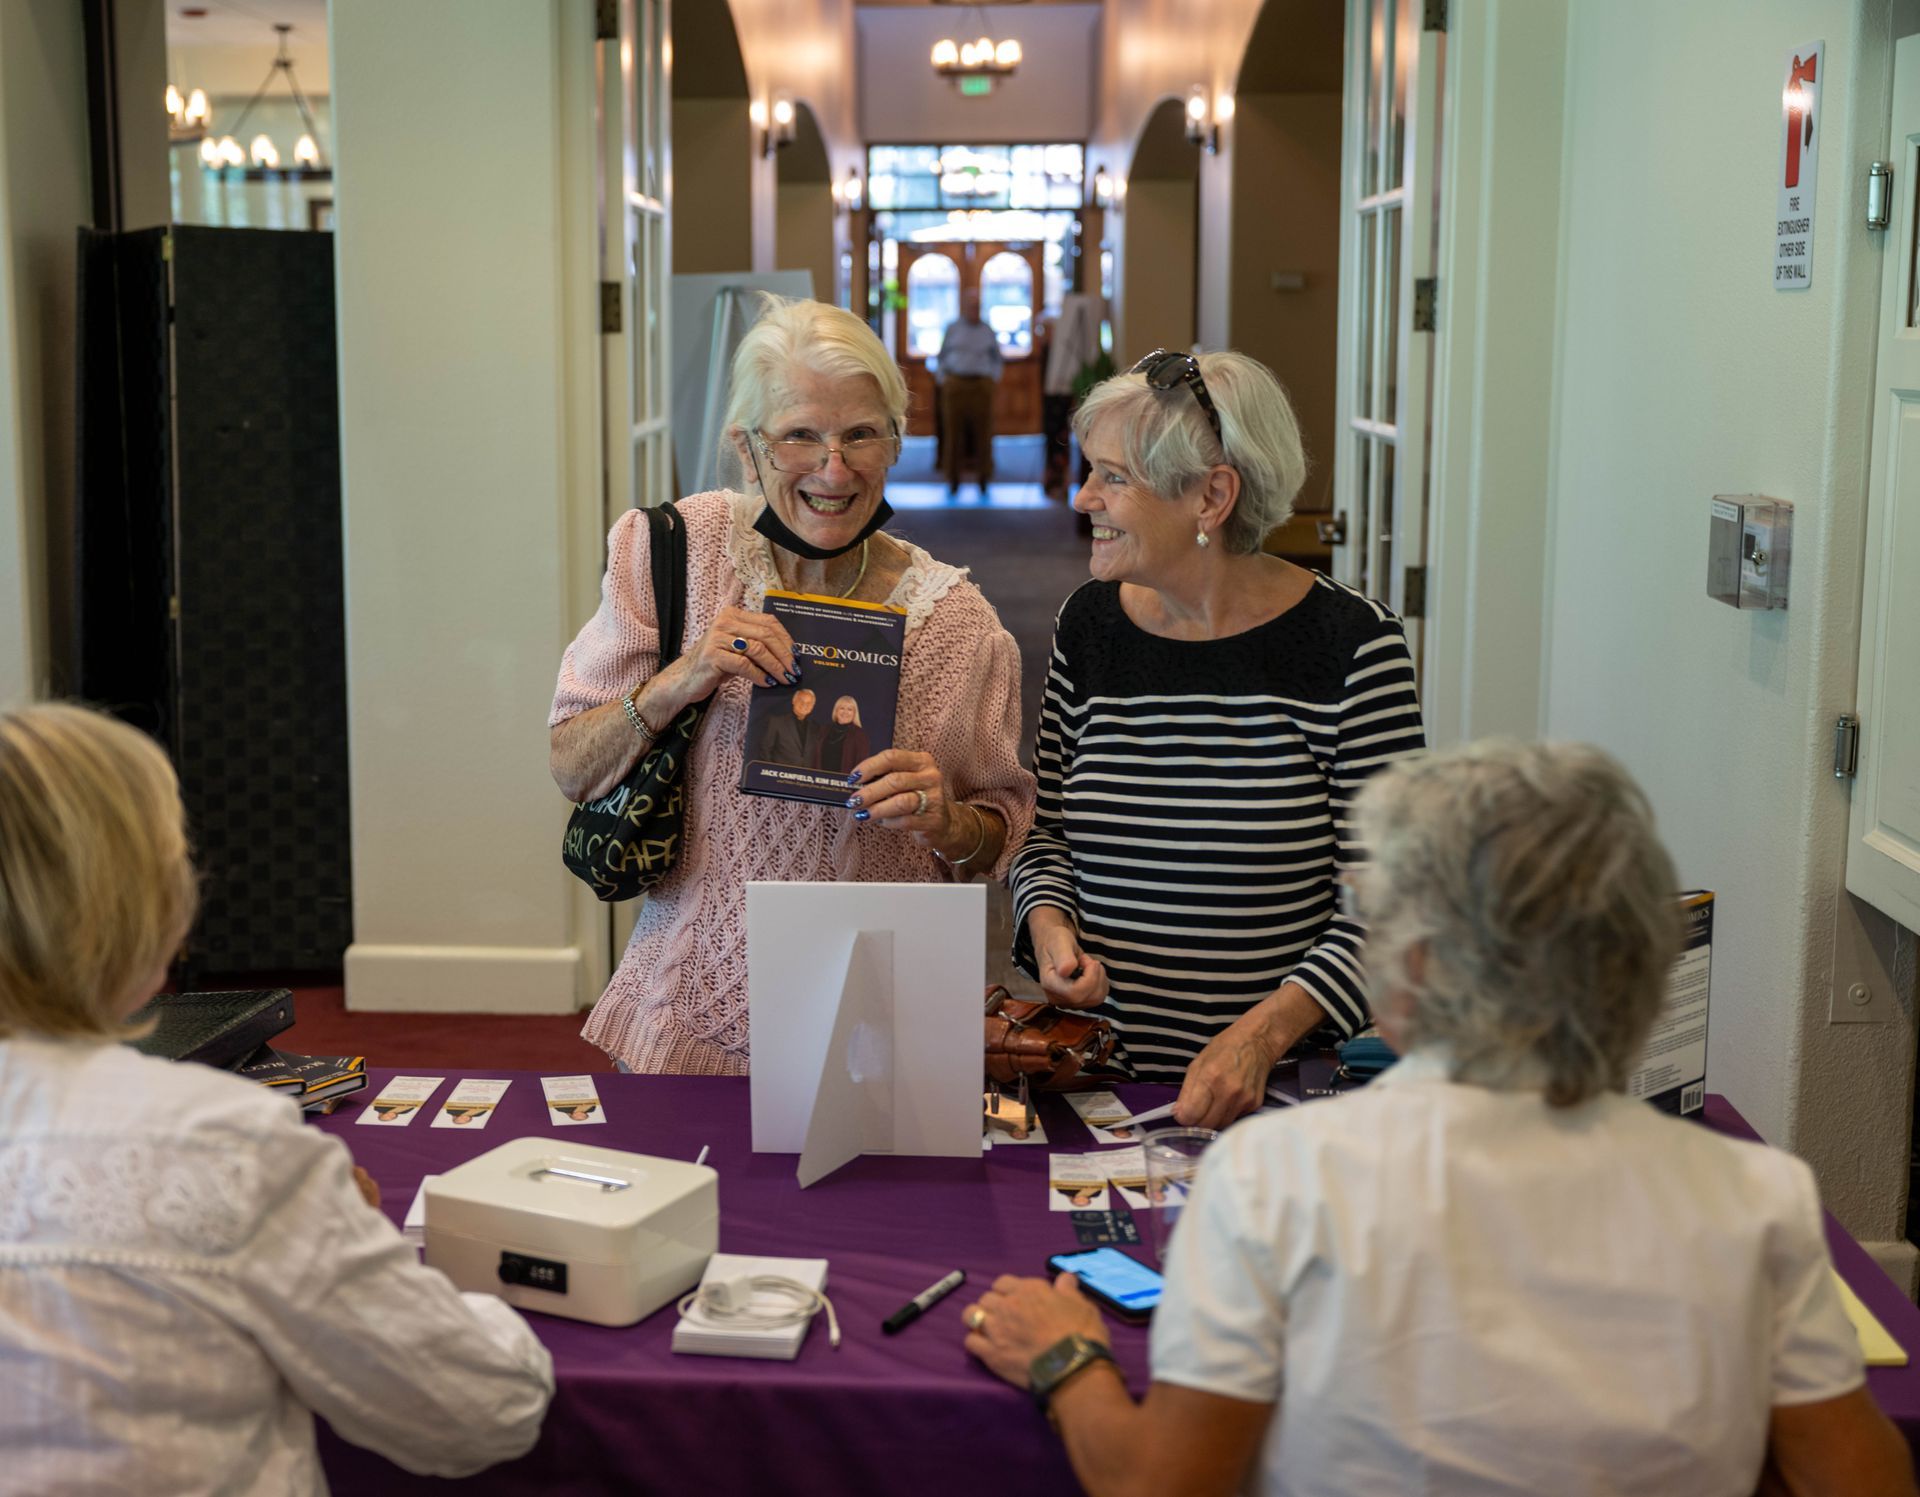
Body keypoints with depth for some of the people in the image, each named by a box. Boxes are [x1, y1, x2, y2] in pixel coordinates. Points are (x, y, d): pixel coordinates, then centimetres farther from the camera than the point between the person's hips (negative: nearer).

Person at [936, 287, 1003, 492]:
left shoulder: (987, 331, 10)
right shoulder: (953, 328, 9)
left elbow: (996, 358, 19)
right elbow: (942, 356, 13)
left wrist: (995, 379, 8)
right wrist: (943, 379, 5)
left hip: (982, 385, 0)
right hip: (955, 385, 0)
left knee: (982, 430, -3)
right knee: (953, 430, -2)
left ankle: (984, 476, 4)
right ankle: (953, 477, 4)